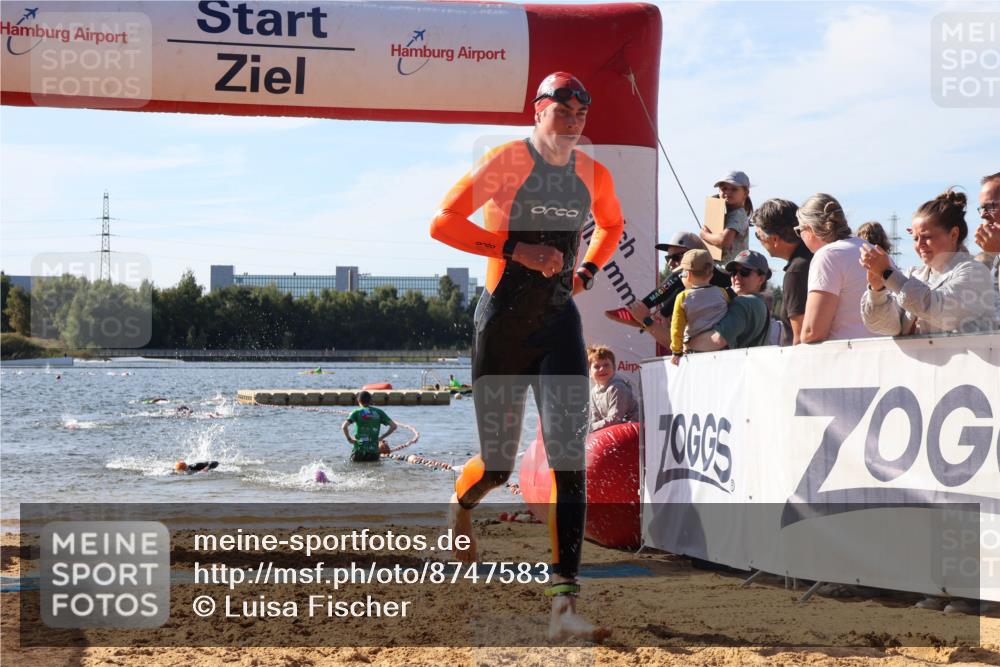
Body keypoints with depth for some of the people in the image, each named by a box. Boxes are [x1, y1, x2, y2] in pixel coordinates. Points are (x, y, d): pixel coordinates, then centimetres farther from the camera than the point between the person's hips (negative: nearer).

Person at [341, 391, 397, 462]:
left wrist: (349, 439, 3)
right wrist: (381, 437, 14)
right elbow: (393, 426, 7)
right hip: (374, 452, 2)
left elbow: (344, 426, -11)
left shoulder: (357, 412, 2)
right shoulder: (379, 412, 10)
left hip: (359, 451, -2)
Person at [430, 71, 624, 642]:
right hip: (502, 325, -3)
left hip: (560, 323, 3)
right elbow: (443, 223, -14)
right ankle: (463, 502, 46)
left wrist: (589, 269, 9)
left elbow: (612, 225, 28)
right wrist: (517, 249, -20)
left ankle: (565, 603, -15)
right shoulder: (506, 161, -8)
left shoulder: (594, 175, 7)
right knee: (498, 465, 6)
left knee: (570, 457, -12)